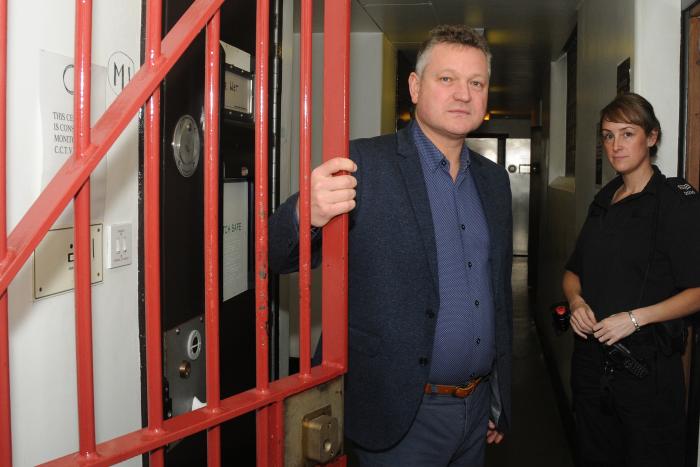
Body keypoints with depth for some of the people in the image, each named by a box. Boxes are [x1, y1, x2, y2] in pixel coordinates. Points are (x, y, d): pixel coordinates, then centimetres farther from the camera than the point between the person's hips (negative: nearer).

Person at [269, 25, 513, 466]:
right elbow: (278, 256, -16)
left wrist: (501, 399, 15)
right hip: (401, 413, -6)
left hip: (477, 407, 6)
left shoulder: (494, 179, 8)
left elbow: (500, 294, 14)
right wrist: (307, 214, -38)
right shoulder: (364, 164, -11)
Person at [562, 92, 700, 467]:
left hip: (647, 363, -6)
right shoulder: (604, 200, 11)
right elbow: (574, 271, 16)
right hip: (591, 356, 6)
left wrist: (635, 318, -21)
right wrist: (576, 301, -4)